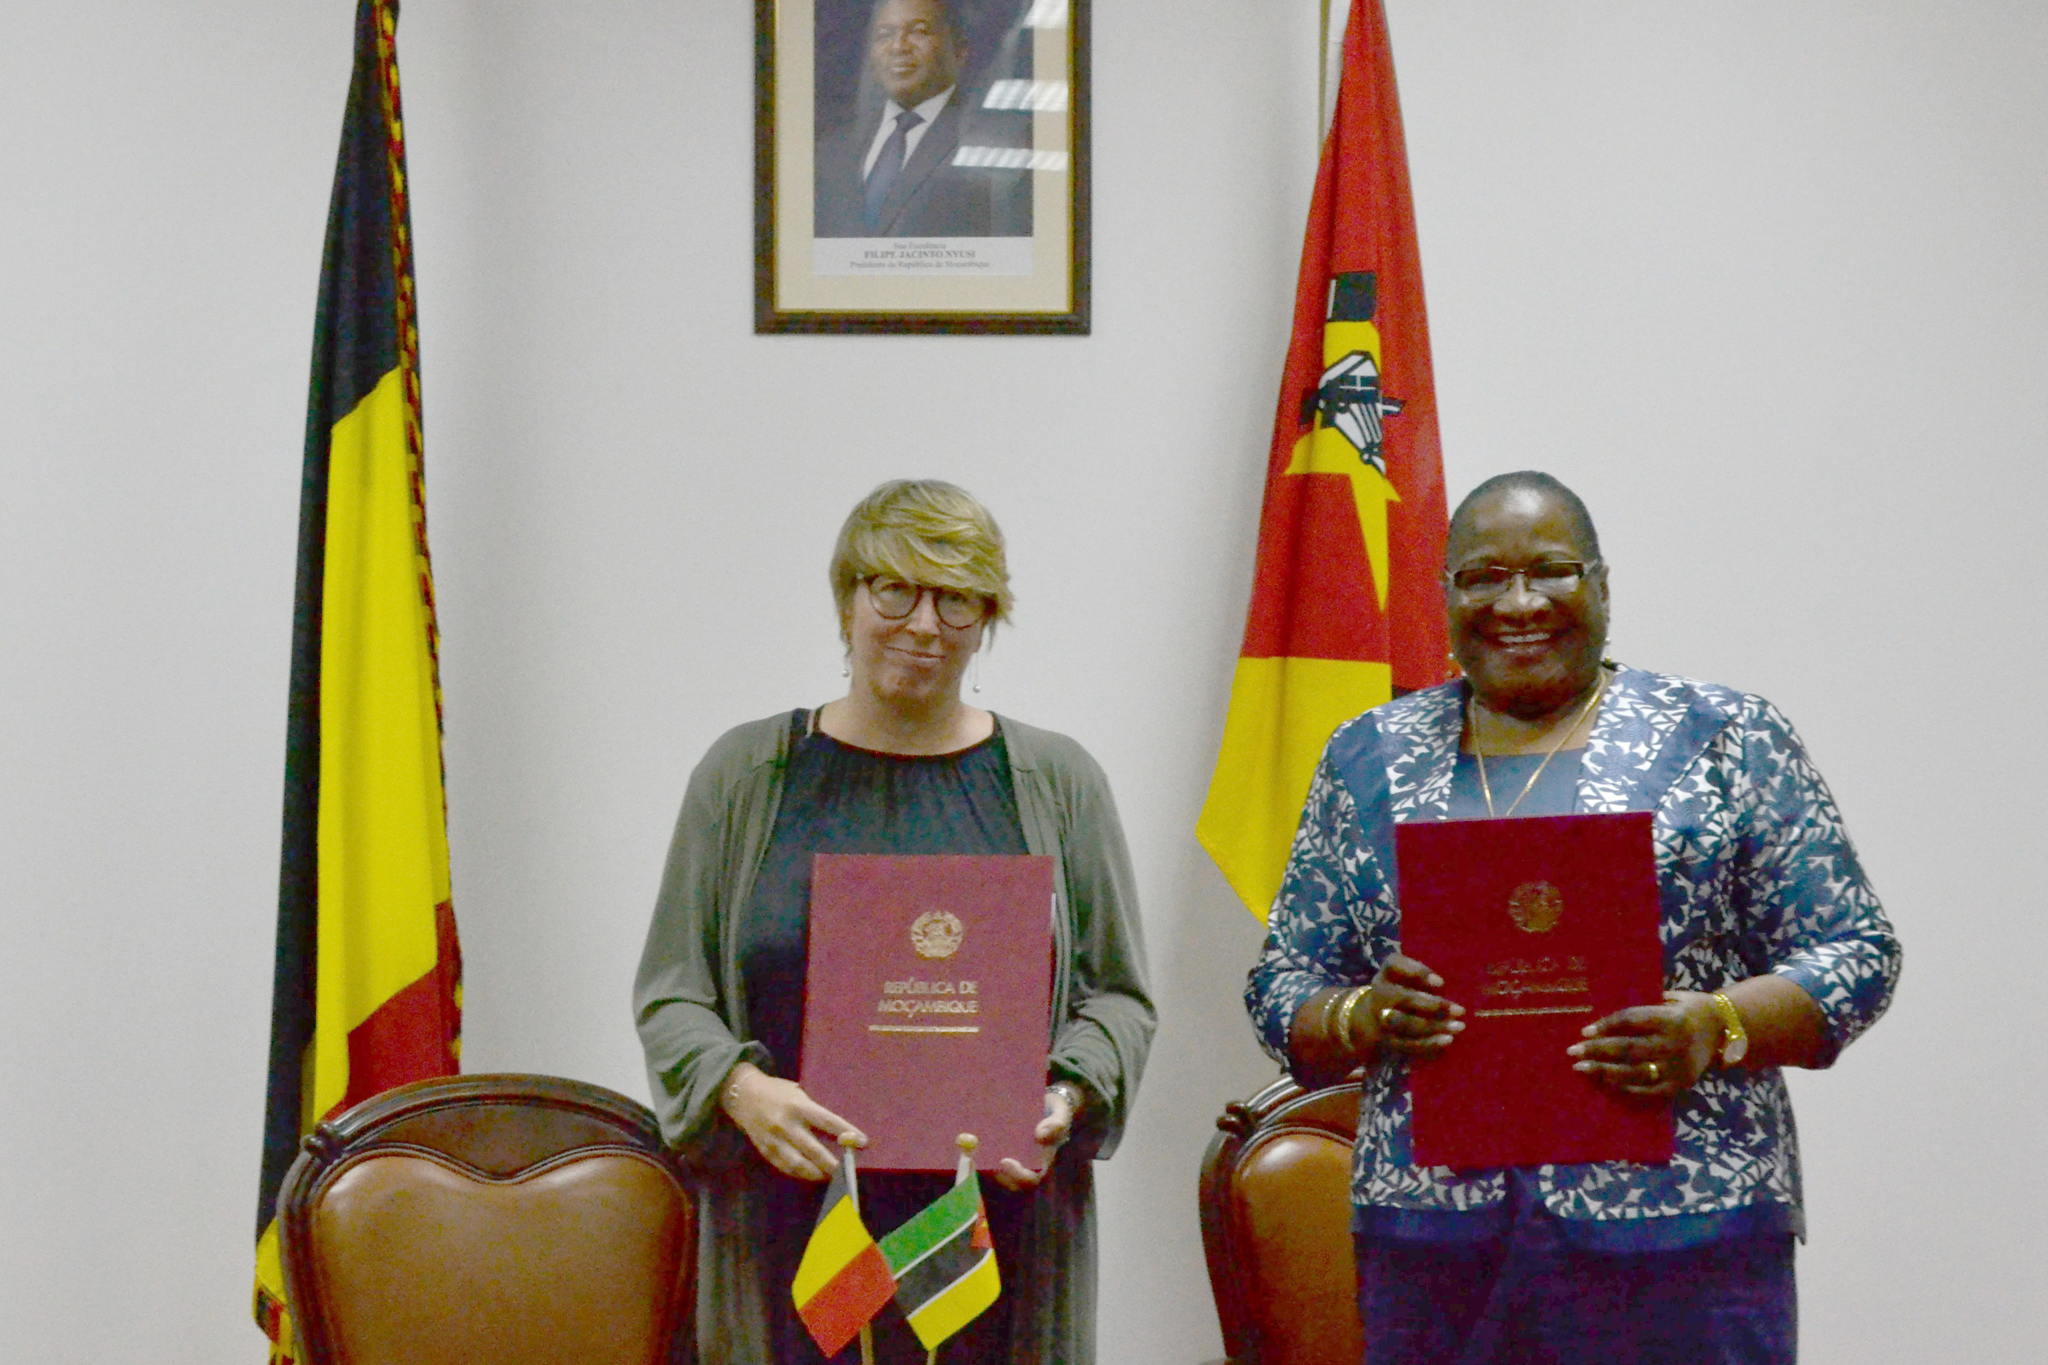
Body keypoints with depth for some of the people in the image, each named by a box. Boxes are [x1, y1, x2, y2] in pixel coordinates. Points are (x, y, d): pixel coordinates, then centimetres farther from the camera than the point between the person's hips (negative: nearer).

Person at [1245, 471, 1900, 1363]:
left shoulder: (1723, 741, 4)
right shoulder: (1370, 759, 11)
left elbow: (1858, 954, 1)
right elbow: (1279, 988, 12)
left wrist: (1718, 1028, -17)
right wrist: (1361, 1018, -10)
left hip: (1683, 1228, -2)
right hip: (1433, 1238, 2)